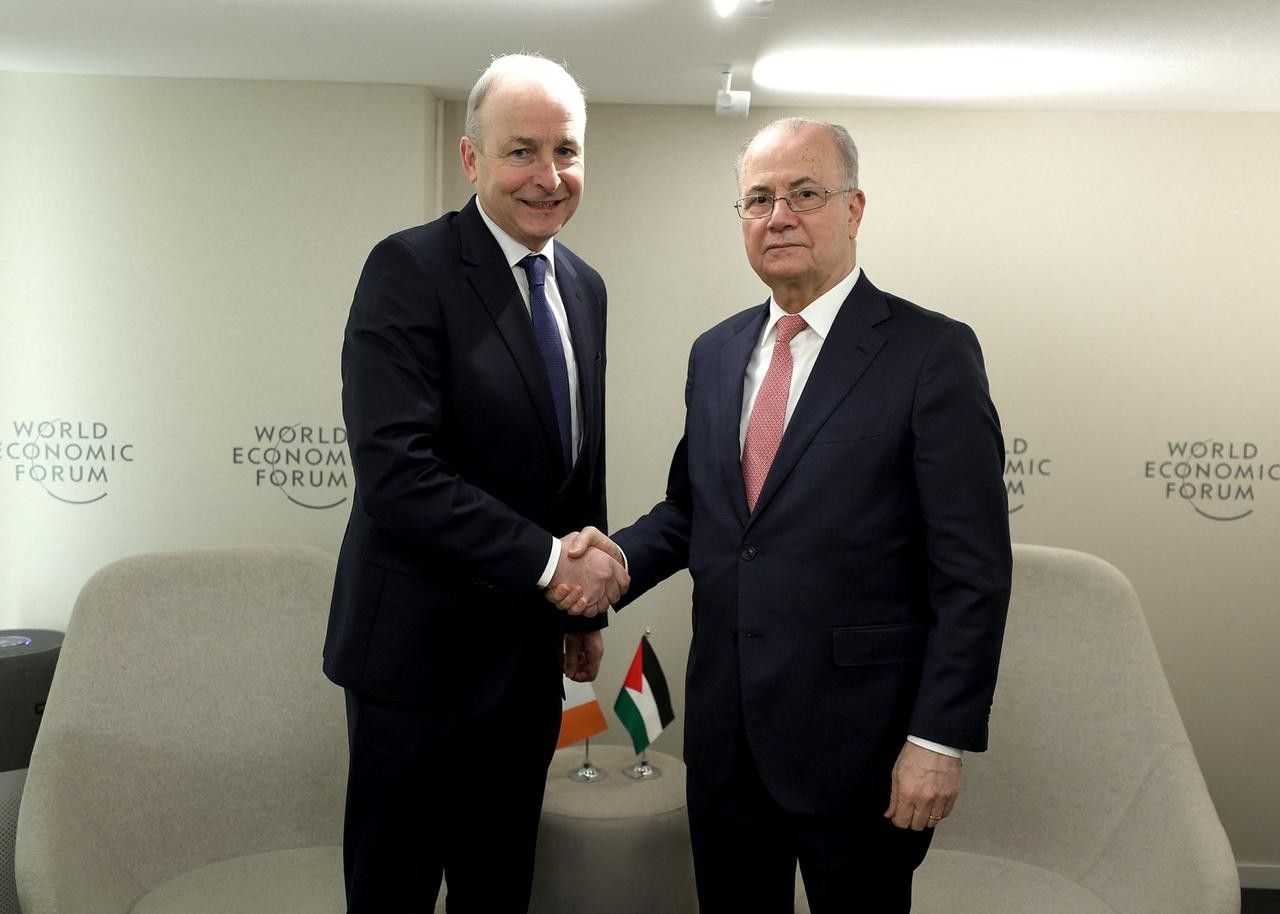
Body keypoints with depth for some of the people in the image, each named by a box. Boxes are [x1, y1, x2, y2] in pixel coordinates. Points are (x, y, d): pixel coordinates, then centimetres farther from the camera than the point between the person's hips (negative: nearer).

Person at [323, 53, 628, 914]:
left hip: (529, 649, 7)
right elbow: (396, 472, -24)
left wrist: (587, 607, 17)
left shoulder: (584, 286, 9)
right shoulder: (410, 269, -14)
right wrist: (548, 563, -22)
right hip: (421, 648, -6)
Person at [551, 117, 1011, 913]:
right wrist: (619, 557, -4)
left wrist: (941, 738, -14)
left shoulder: (932, 353, -10)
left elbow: (973, 570, -11)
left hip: (857, 739, -5)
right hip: (724, 732, 5)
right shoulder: (715, 353, 9)